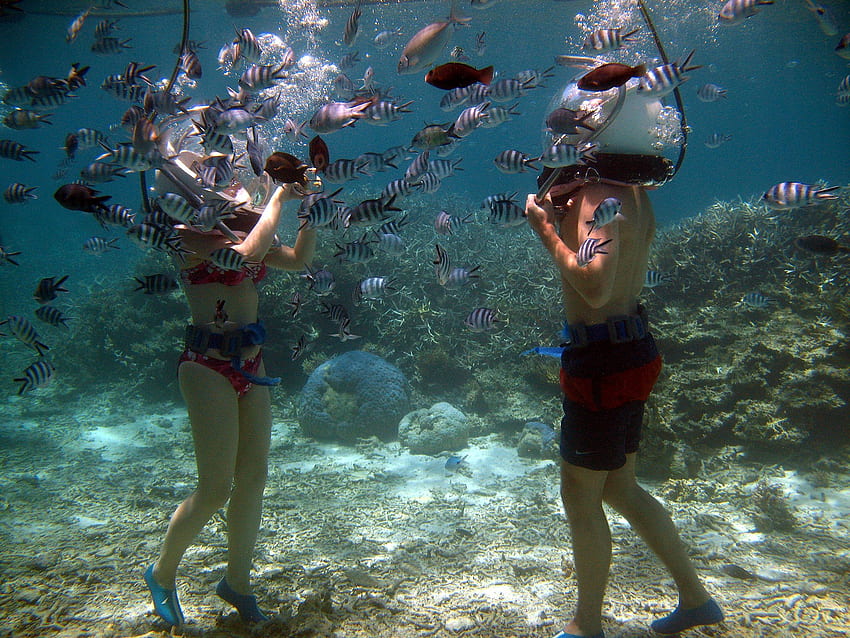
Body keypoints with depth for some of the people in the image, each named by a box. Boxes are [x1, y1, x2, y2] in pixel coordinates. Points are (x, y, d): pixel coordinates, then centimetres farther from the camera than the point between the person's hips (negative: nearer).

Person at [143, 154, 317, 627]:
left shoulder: (239, 231, 12)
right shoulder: (190, 234, -10)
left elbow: (300, 260, 11)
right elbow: (246, 252, -28)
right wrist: (278, 200, -16)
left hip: (251, 363, 8)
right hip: (209, 363, -7)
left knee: (253, 478, 11)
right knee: (216, 489, -2)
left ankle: (237, 581, 30)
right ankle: (163, 574, 25)